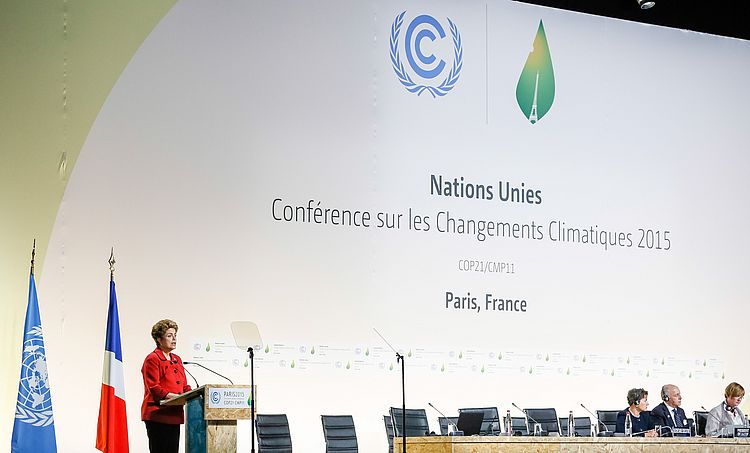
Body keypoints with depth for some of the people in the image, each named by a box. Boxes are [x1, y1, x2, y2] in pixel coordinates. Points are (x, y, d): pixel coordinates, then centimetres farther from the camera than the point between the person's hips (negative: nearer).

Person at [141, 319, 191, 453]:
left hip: (174, 414, 8)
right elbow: (153, 388, -14)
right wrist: (173, 396, -24)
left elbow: (184, 386, 20)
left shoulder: (177, 360, 19)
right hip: (157, 415, -8)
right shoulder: (152, 359, -6)